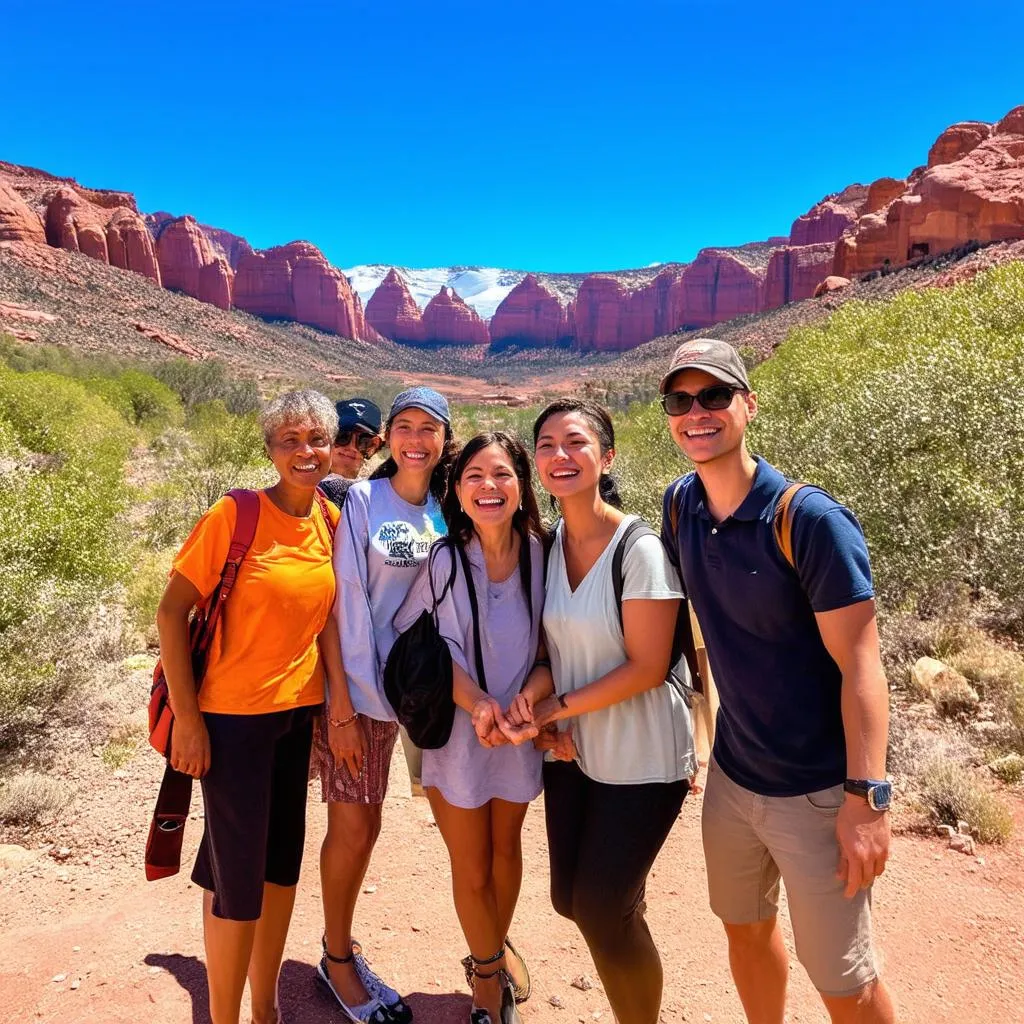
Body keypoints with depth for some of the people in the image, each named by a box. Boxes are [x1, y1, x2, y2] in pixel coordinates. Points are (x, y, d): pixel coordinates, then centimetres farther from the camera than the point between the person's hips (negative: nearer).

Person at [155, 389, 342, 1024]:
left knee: (283, 861, 18)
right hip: (233, 715, -6)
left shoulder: (332, 519, 0)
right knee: (237, 874, 6)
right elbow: (172, 611, -13)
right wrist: (186, 716, -14)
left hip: (299, 711, 6)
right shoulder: (235, 515, -16)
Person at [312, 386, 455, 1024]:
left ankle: (343, 949, 36)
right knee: (354, 828, 5)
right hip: (352, 685, -5)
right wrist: (343, 707, -15)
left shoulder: (443, 513, 4)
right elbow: (347, 603, -14)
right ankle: (338, 961, 28)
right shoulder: (362, 501, -12)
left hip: (395, 685, 5)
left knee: (364, 825, 16)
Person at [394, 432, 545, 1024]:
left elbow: (547, 643, -3)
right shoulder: (444, 559, -19)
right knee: (471, 870, 12)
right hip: (456, 731, -2)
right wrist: (478, 703, -24)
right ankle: (488, 976, 41)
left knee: (506, 848, 23)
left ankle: (496, 947, 53)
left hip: (520, 728, 3)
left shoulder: (540, 554, -12)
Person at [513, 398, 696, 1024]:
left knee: (602, 909, 5)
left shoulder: (640, 549, -20)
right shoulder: (550, 543, 0)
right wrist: (535, 692, -11)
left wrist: (557, 705, -15)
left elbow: (646, 668, -19)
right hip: (573, 749, 6)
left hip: (642, 759, -6)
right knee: (572, 898, 15)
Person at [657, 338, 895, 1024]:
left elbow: (860, 665, -19)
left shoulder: (811, 520, -21)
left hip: (817, 792, -5)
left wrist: (866, 797, -22)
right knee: (745, 929, 23)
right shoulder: (680, 506, -2)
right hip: (731, 774, 6)